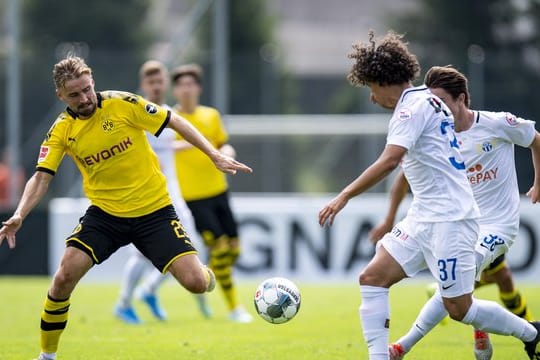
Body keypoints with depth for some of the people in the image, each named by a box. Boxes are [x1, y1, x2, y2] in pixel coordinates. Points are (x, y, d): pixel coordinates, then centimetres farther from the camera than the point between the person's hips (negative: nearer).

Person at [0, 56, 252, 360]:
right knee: (65, 277, -17)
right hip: (105, 213, 2)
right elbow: (42, 178, -7)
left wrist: (216, 155, -10)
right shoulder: (61, 130, -4)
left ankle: (207, 277, 28)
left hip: (154, 211, -2)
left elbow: (175, 122, -5)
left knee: (196, 283, -13)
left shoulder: (122, 104, -12)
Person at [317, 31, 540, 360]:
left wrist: (344, 196, -28)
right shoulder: (426, 101, 15)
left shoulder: (414, 105, -15)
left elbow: (389, 161, -27)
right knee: (372, 278, 0)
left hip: (449, 219, -10)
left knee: (459, 308, -4)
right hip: (424, 218, 10)